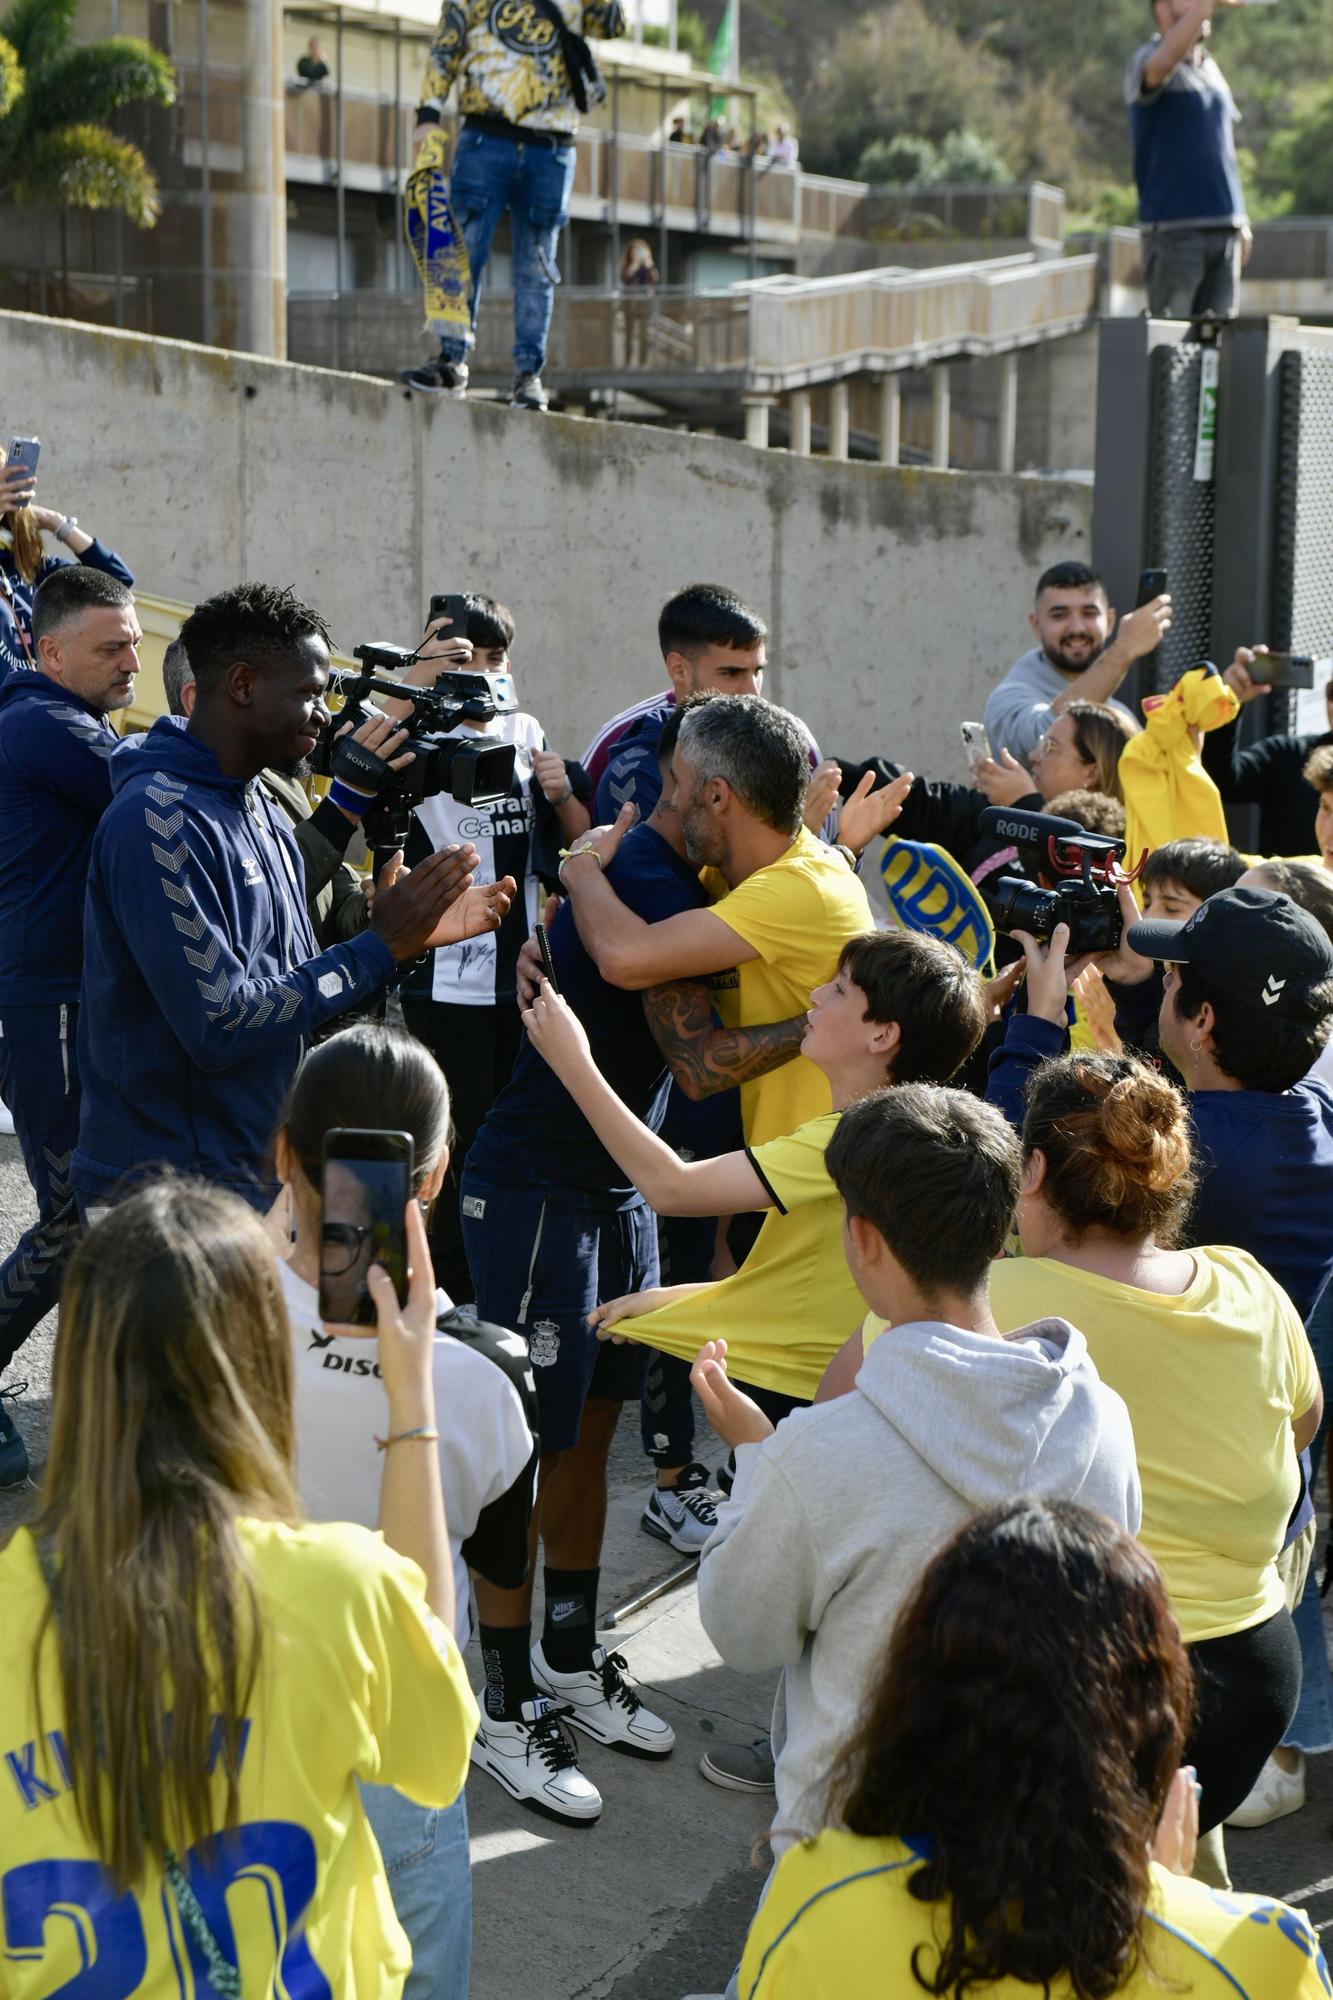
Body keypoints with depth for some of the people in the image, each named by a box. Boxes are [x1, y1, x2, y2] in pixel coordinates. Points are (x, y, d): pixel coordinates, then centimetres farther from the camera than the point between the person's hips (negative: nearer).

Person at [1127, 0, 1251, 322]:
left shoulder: (1211, 69, 19)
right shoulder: (1145, 61, -3)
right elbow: (1163, 62, -31)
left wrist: (1241, 219, 20)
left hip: (1223, 226, 7)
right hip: (1173, 230, -7)